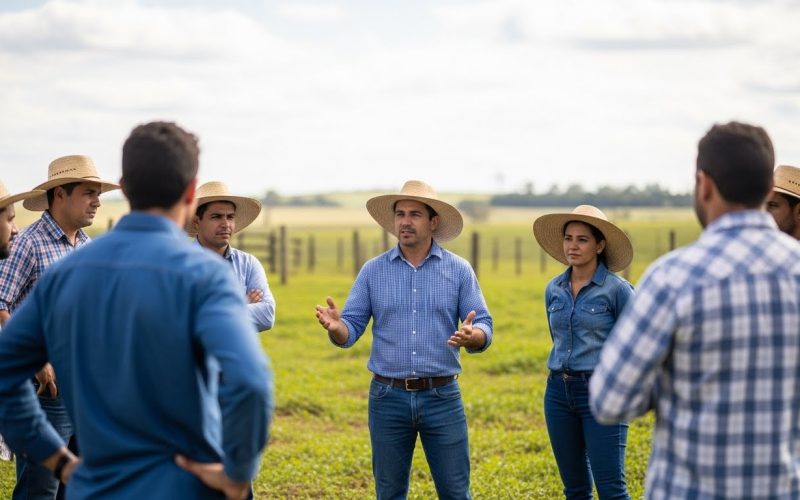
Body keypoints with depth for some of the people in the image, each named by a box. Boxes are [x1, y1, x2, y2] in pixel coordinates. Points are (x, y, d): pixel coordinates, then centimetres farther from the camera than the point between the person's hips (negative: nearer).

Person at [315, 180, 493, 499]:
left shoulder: (459, 270, 2)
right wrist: (335, 327, -22)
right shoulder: (373, 271, 4)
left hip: (442, 397, -1)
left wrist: (472, 336, -25)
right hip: (388, 398, 1)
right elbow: (351, 330, 2)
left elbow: (484, 328, -1)